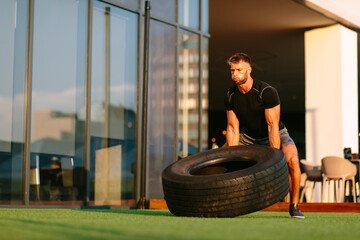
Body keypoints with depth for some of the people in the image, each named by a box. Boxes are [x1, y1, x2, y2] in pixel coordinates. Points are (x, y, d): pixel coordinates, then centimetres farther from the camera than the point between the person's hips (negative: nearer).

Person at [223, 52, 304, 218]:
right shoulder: (230, 96, -12)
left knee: (292, 160, -33)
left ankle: (294, 205, -13)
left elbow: (273, 126, -29)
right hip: (248, 136, 5)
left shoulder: (267, 92, -28)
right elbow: (233, 129, -9)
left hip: (274, 135, -5)